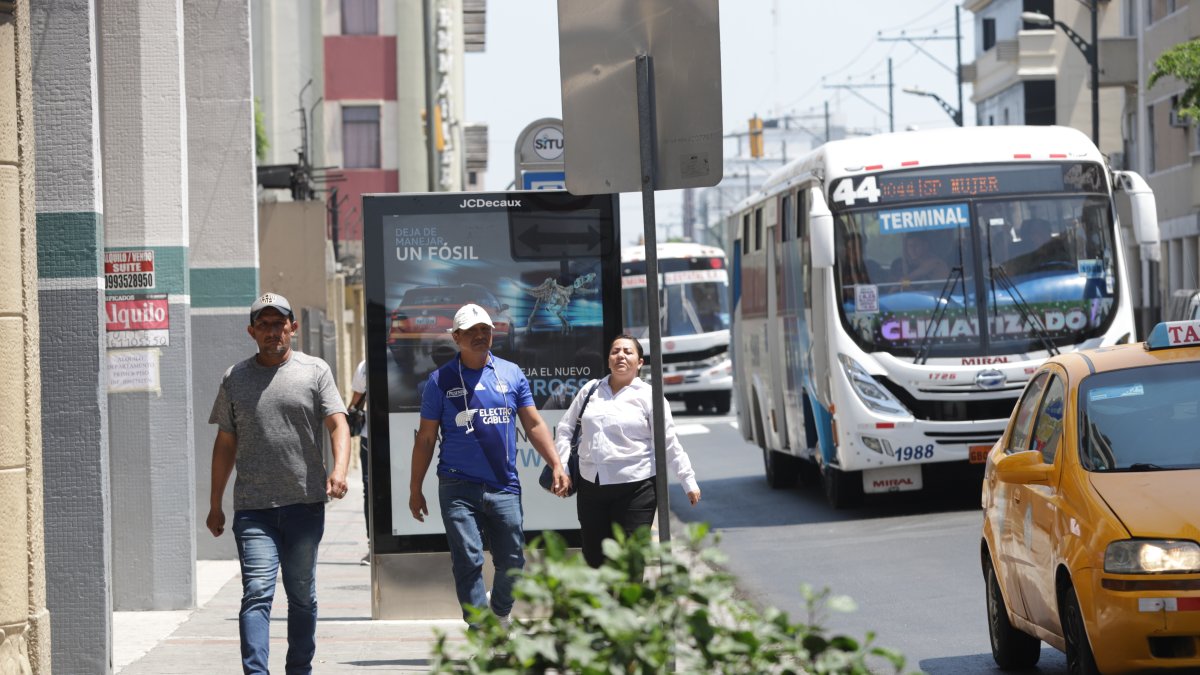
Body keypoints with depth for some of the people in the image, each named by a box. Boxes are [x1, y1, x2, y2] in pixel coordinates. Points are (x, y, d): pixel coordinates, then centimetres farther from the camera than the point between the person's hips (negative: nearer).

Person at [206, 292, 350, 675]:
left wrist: (339, 470, -23)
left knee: (302, 596, 10)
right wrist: (215, 504, 14)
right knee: (257, 593, -12)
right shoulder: (235, 379, 11)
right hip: (253, 507, 0)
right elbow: (225, 443, 15)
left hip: (305, 503, 0)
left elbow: (337, 424, -4)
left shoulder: (315, 371, 5)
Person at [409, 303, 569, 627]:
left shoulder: (511, 373, 9)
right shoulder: (441, 380, 3)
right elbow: (426, 438, 6)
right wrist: (415, 488, 5)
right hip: (459, 488, -2)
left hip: (505, 487, 2)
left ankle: (501, 619, 31)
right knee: (468, 561, -10)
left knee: (512, 562, 6)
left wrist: (556, 465, 0)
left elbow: (534, 424, 11)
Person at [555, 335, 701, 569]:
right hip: (591, 486, 4)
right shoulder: (590, 390, 11)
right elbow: (566, 429, 17)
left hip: (635, 488, -4)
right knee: (594, 560, 8)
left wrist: (689, 482, 1)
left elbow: (669, 443, 2)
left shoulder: (648, 396, 1)